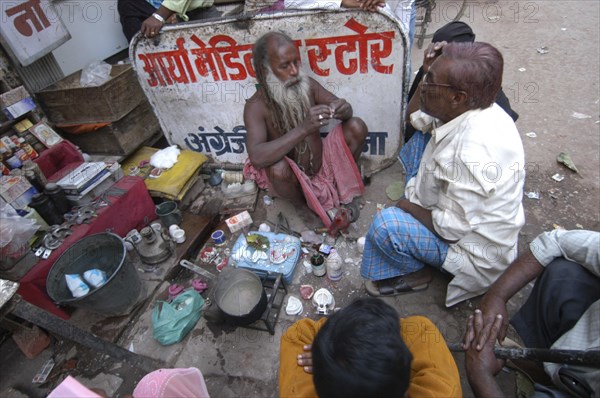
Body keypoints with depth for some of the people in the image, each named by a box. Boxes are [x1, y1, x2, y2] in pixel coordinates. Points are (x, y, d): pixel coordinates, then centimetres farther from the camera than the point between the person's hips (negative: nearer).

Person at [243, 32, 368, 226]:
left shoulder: (308, 85, -10)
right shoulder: (256, 107, -23)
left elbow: (342, 107, -2)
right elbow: (256, 157, -38)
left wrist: (343, 109, -29)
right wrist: (303, 129, -48)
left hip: (321, 163, 4)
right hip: (292, 176, -4)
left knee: (356, 126, -14)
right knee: (279, 168, -38)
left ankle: (343, 188, 6)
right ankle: (303, 206, -3)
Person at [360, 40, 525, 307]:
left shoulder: (474, 149, -37)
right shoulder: (467, 110, -11)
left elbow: (457, 227, -29)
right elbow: (416, 120, 6)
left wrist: (411, 208, -13)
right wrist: (428, 72, -10)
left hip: (479, 255, -8)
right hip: (463, 213, 8)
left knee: (385, 224, -28)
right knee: (421, 140, 5)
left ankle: (412, 274, 7)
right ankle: (416, 215, 13)